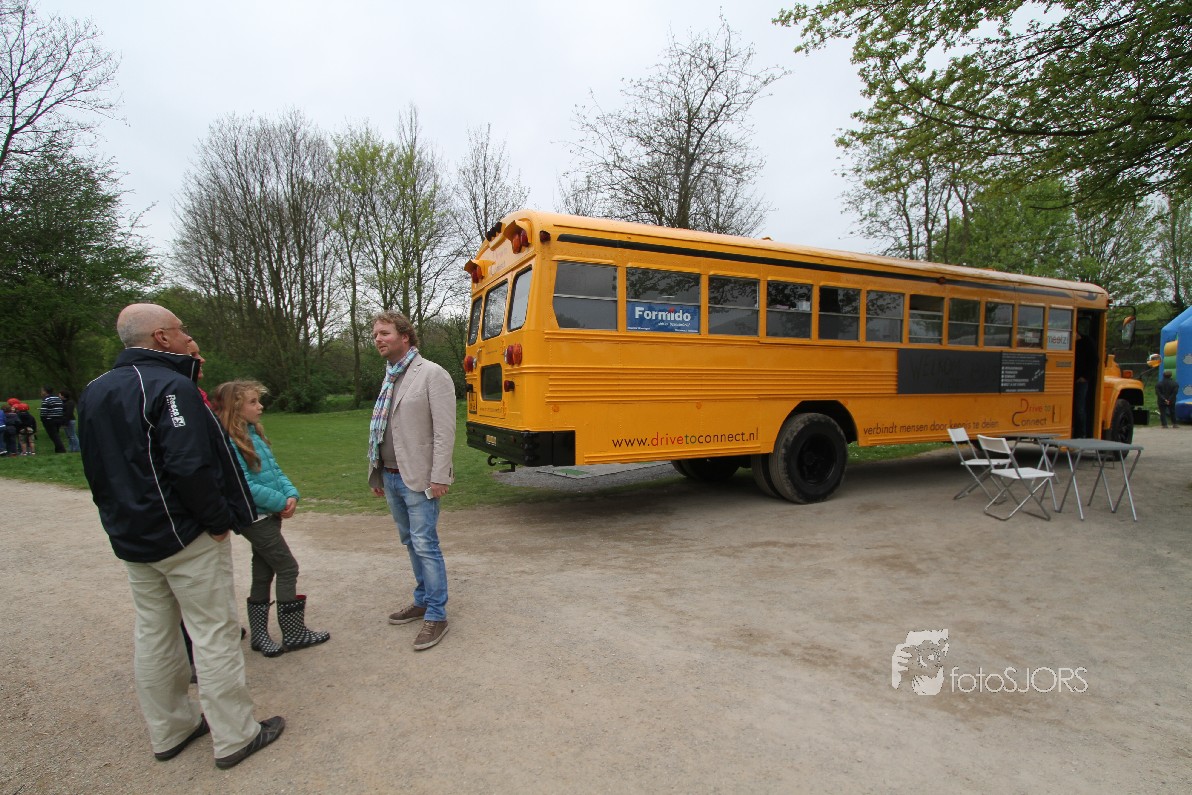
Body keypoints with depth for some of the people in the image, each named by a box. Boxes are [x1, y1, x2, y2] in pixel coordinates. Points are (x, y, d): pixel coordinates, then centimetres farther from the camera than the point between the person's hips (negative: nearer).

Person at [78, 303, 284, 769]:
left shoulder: (94, 392, 9)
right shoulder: (170, 386, -20)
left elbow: (95, 469, 15)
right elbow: (191, 466, -28)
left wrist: (120, 517, 20)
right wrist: (219, 520, -16)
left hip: (130, 538, 9)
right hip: (186, 537, -8)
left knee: (153, 634, 18)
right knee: (214, 634, 2)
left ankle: (168, 731, 32)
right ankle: (234, 737, 13)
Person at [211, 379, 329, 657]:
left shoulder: (254, 433, 9)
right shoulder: (229, 442, -18)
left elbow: (275, 470, 11)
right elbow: (245, 486, -21)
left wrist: (291, 494, -4)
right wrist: (280, 502, -15)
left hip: (269, 514, 8)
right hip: (256, 517, -8)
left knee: (263, 573, 15)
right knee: (288, 569, -1)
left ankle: (259, 634, 26)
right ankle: (294, 633, 11)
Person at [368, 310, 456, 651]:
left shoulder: (432, 374, -11)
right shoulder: (388, 379, 14)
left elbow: (444, 430, -16)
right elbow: (380, 429, 17)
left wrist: (439, 477, -20)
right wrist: (376, 474, 17)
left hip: (418, 479, -8)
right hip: (391, 478, 8)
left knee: (425, 544, -3)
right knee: (411, 543, 17)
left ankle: (436, 615, 8)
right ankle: (423, 600, 31)